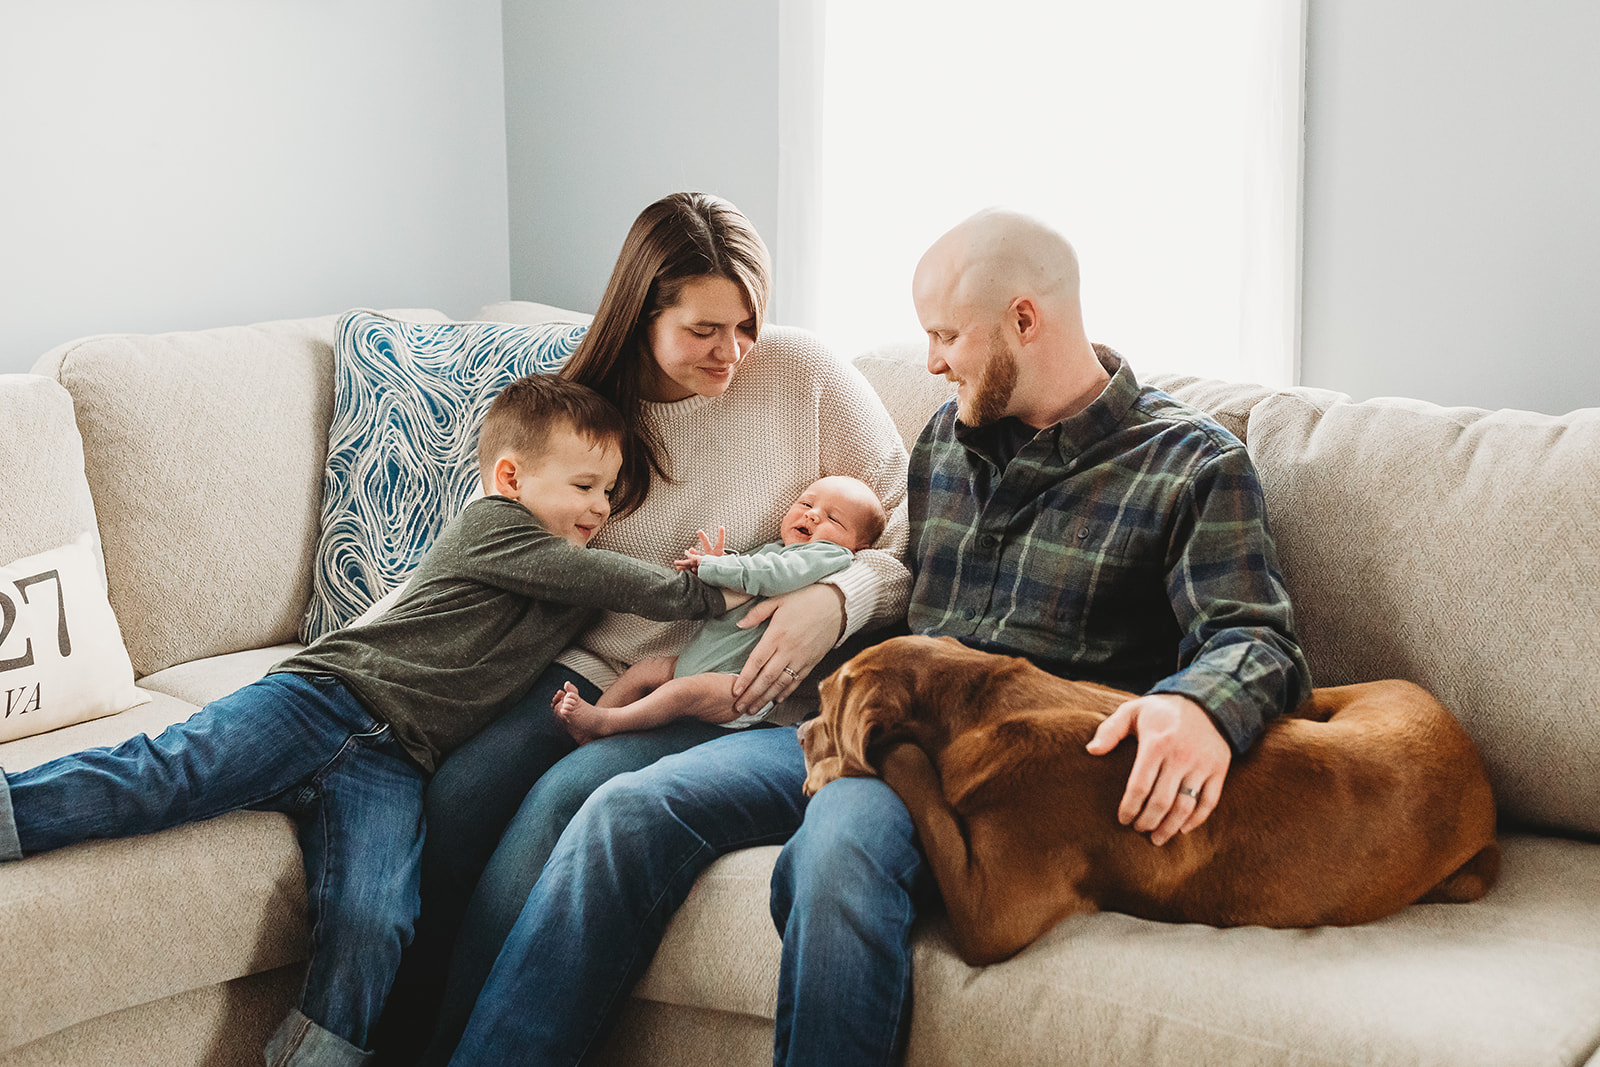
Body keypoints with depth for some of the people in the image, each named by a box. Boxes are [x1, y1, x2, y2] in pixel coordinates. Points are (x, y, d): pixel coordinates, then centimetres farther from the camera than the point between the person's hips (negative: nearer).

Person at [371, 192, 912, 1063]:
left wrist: (838, 599, -19)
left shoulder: (801, 373, -2)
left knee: (563, 797, -29)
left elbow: (911, 538, -1)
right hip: (597, 669, 3)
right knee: (459, 790, -26)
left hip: (729, 696, -3)